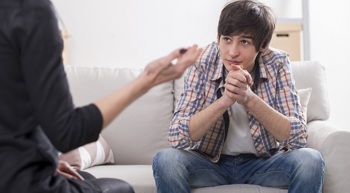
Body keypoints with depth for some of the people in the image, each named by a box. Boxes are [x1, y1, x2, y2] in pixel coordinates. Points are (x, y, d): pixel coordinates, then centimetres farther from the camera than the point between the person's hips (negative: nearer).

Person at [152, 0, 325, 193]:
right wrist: (225, 100, -36)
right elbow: (177, 137, -23)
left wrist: (249, 98, -33)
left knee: (310, 160, -27)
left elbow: (298, 137, -20)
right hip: (211, 163, 0)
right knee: (166, 160, -28)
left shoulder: (277, 63, -14)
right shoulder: (203, 63, -16)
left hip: (263, 163, 1)